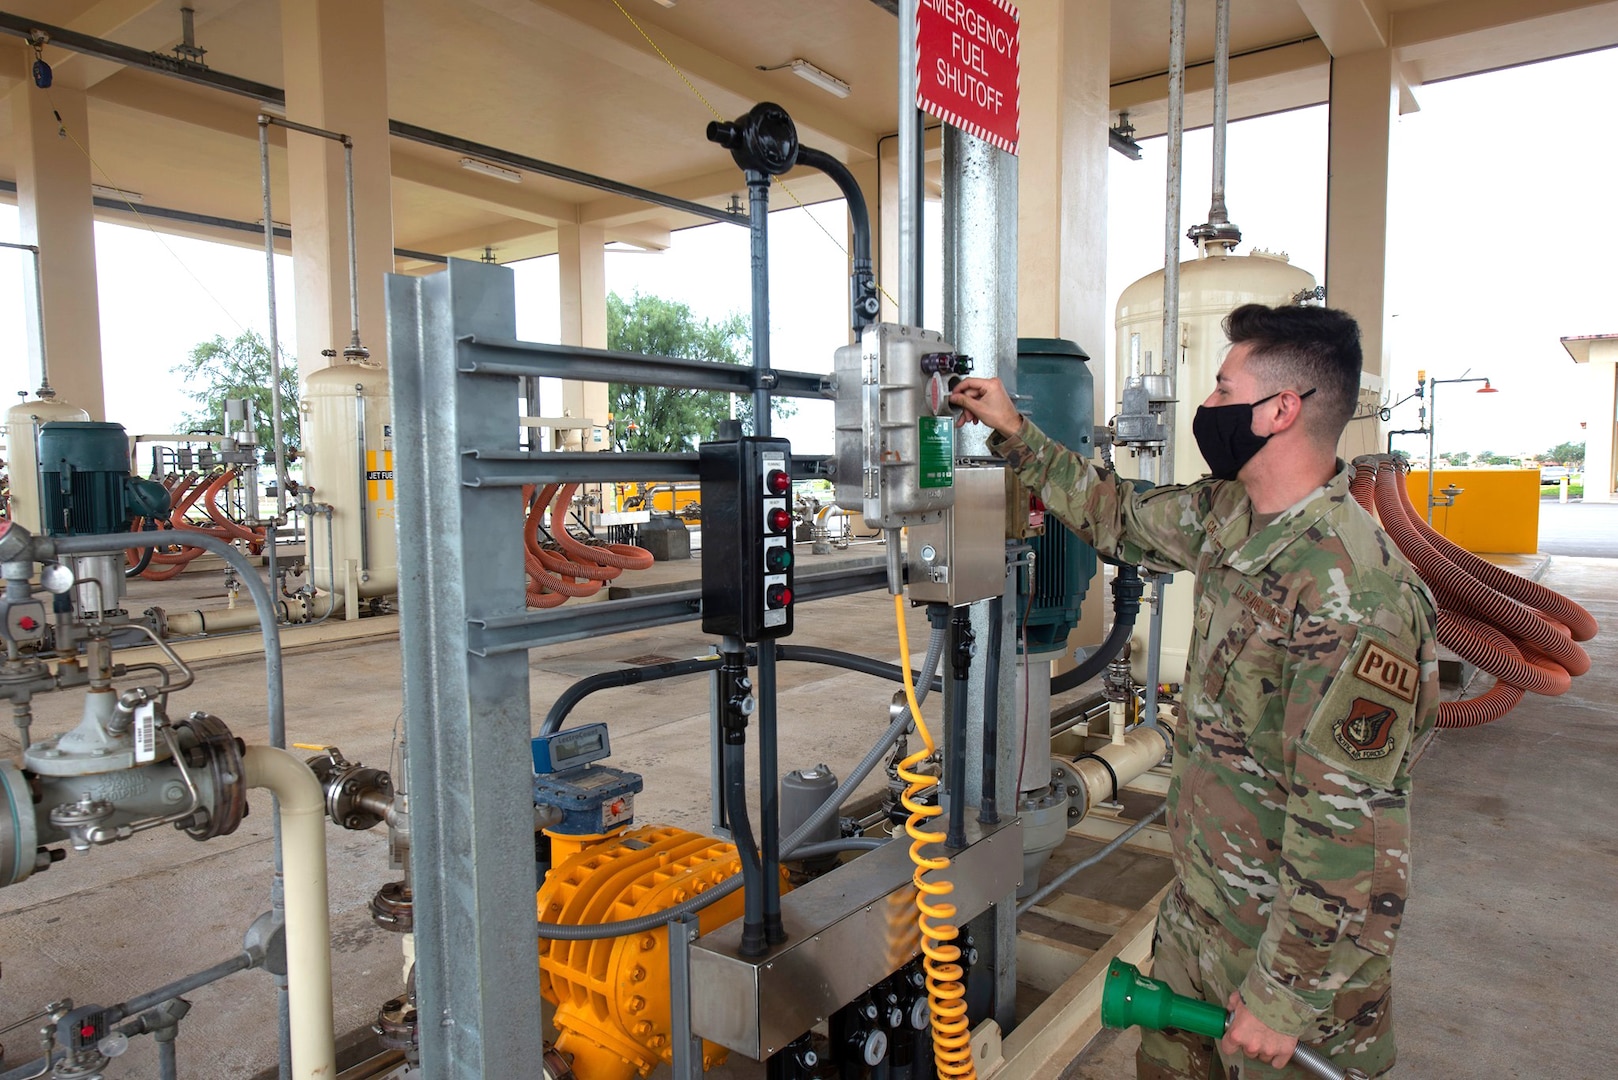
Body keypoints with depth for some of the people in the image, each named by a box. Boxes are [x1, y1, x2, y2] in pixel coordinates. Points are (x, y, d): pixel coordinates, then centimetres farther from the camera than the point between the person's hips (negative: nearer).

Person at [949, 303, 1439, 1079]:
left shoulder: (1352, 594, -30)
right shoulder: (1227, 515, -3)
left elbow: (1352, 831, -28)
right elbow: (1121, 515, 16)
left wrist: (1285, 997, -21)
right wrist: (1014, 433, 15)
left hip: (1298, 940, -8)